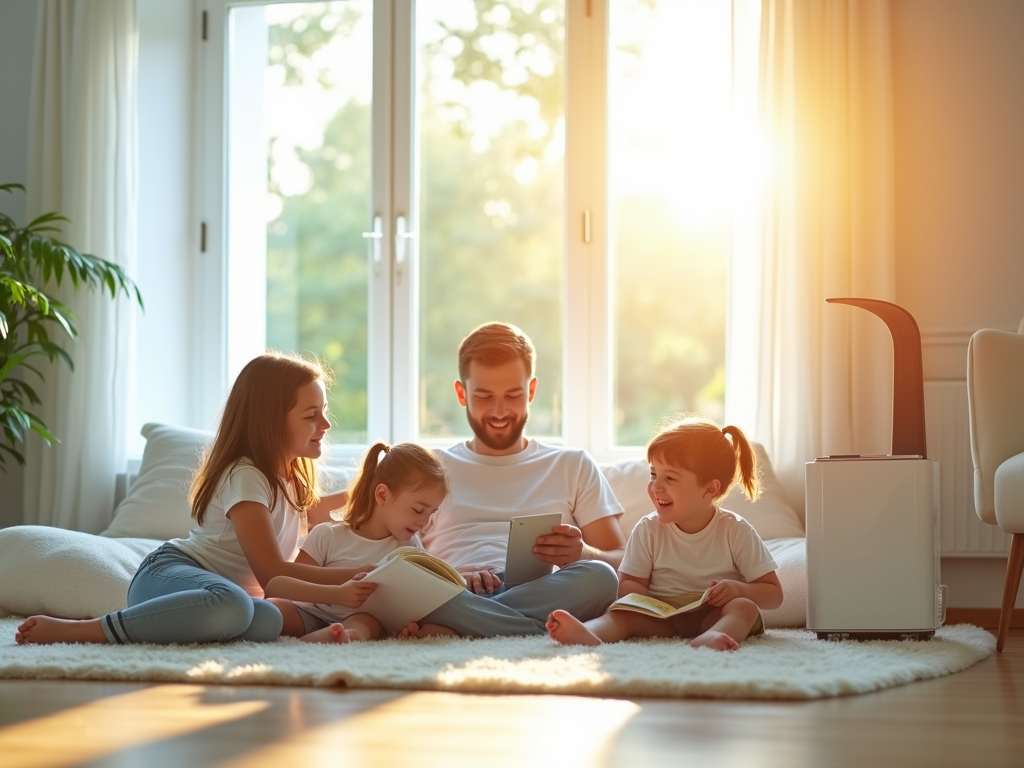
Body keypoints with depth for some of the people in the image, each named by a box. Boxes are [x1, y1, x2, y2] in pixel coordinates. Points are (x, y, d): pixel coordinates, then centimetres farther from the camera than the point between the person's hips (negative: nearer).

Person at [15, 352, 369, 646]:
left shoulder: (292, 478, 15)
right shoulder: (245, 476, -14)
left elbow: (310, 511, 43)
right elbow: (272, 572, -22)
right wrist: (354, 575, -24)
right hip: (167, 576, -7)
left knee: (267, 621, -30)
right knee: (230, 604, -44)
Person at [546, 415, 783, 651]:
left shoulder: (736, 532, -3)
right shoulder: (648, 529, 3)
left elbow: (773, 594, 1)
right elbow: (628, 585, 5)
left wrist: (738, 589, -21)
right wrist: (650, 601, -18)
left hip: (713, 615, -1)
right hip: (662, 618, 1)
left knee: (744, 606, -30)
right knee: (622, 612, -25)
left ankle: (710, 637, -62)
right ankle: (588, 634, -59)